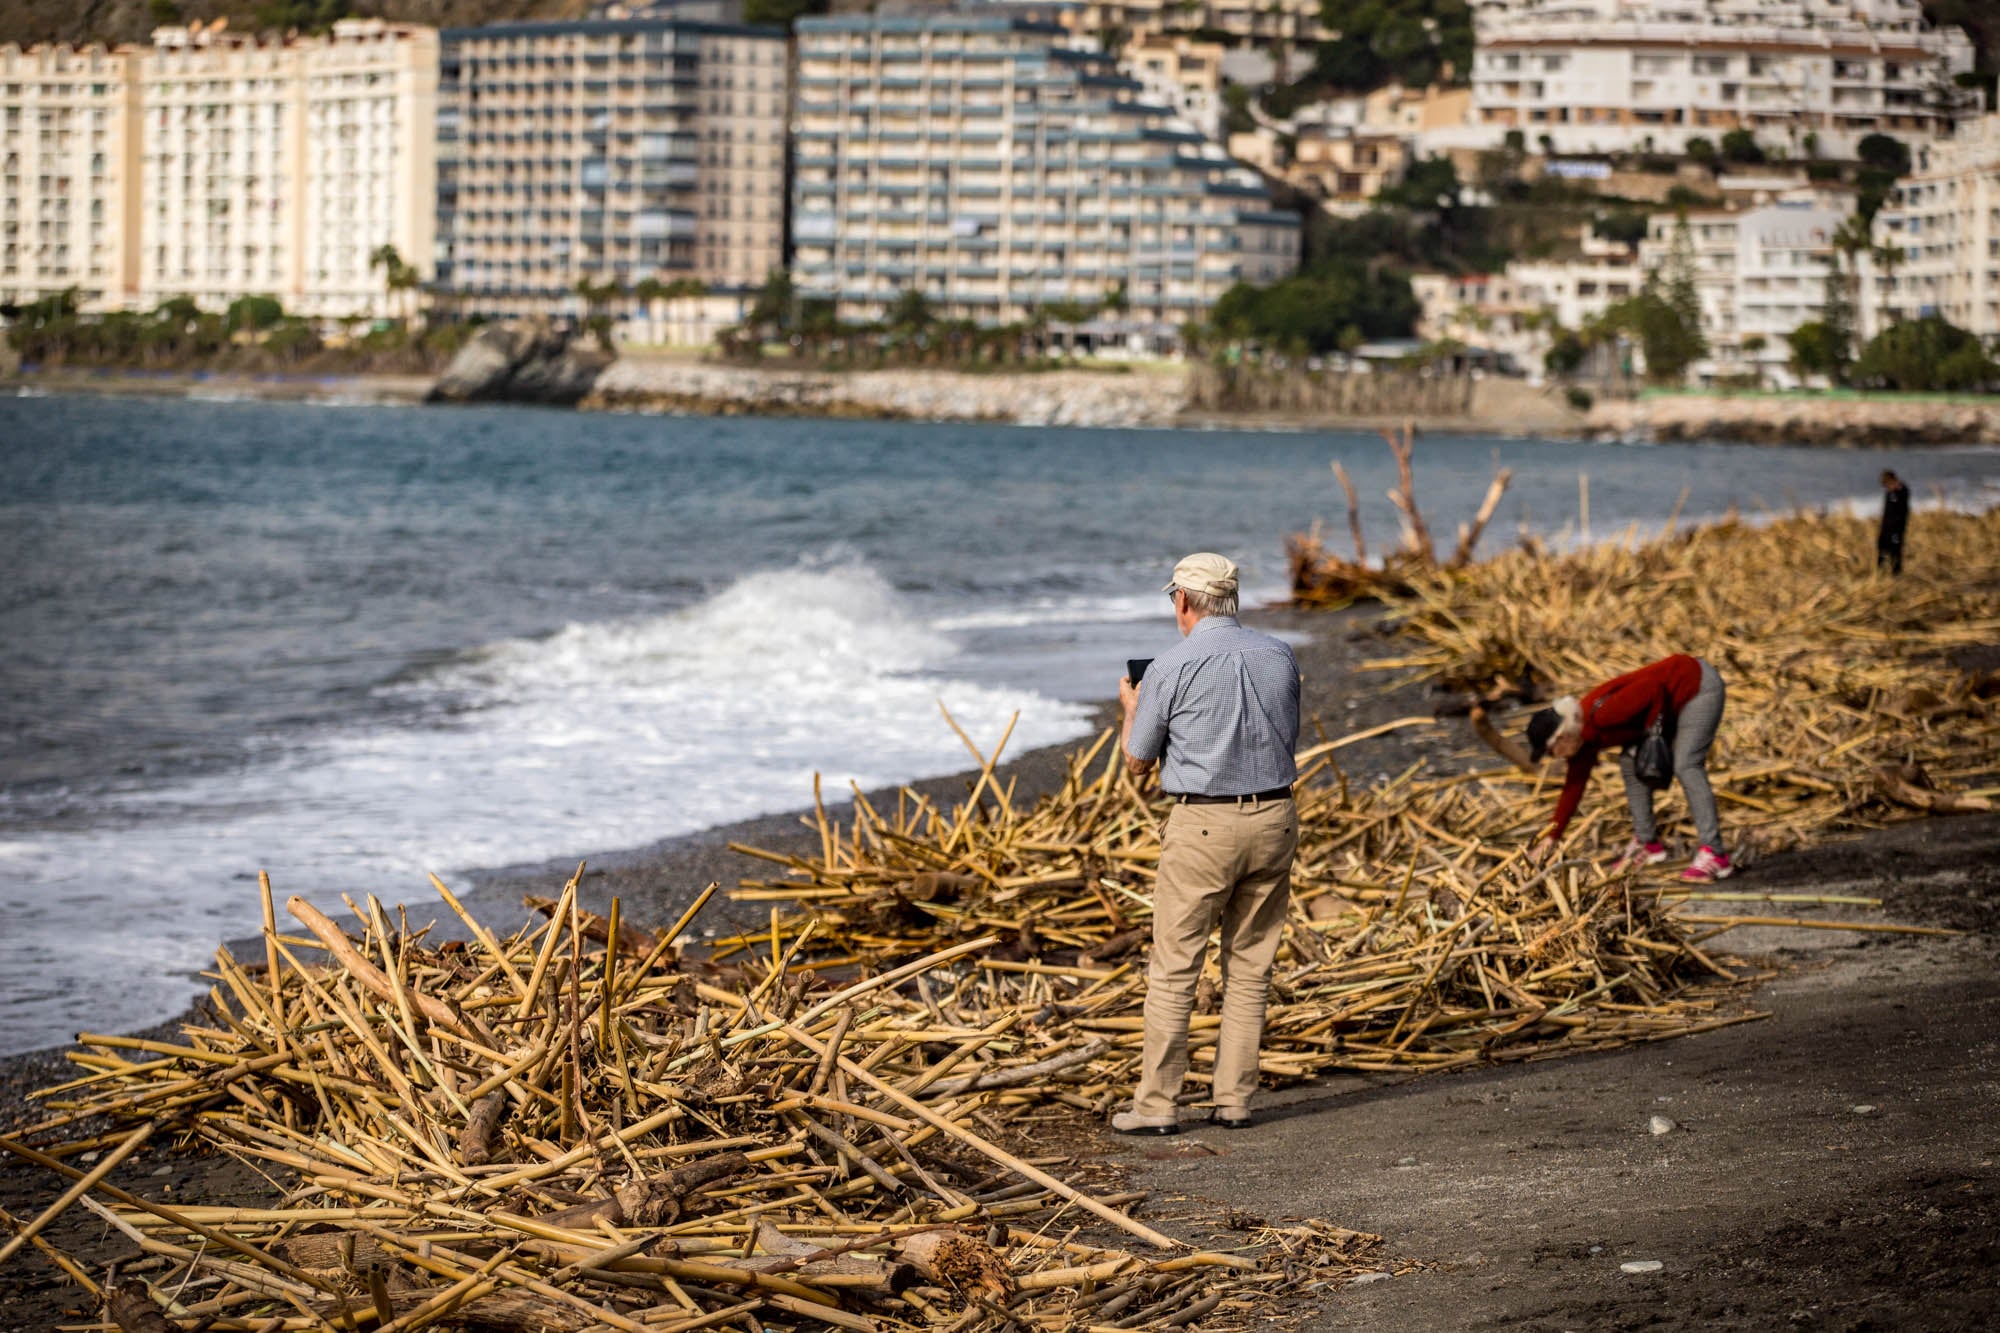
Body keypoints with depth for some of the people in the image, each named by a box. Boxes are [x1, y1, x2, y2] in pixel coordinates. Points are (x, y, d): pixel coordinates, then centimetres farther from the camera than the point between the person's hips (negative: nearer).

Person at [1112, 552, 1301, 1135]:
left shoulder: (1172, 668, -9)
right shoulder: (1279, 656, 5)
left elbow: (1138, 762, 2)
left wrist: (1131, 706, 21)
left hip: (1204, 825, -5)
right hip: (1274, 817, 5)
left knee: (1173, 970, 1)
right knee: (1250, 967, 12)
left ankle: (1156, 1104, 1)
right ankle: (1234, 1099, 12)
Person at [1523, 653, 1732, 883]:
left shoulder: (1601, 716, -31)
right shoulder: (1584, 739, -1)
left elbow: (1654, 689, -31)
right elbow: (1574, 786, 9)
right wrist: (1552, 837, 12)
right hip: (1674, 704, 9)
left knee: (1686, 766, -20)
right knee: (1630, 762, 6)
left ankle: (1714, 856, -23)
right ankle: (1648, 843, 15)